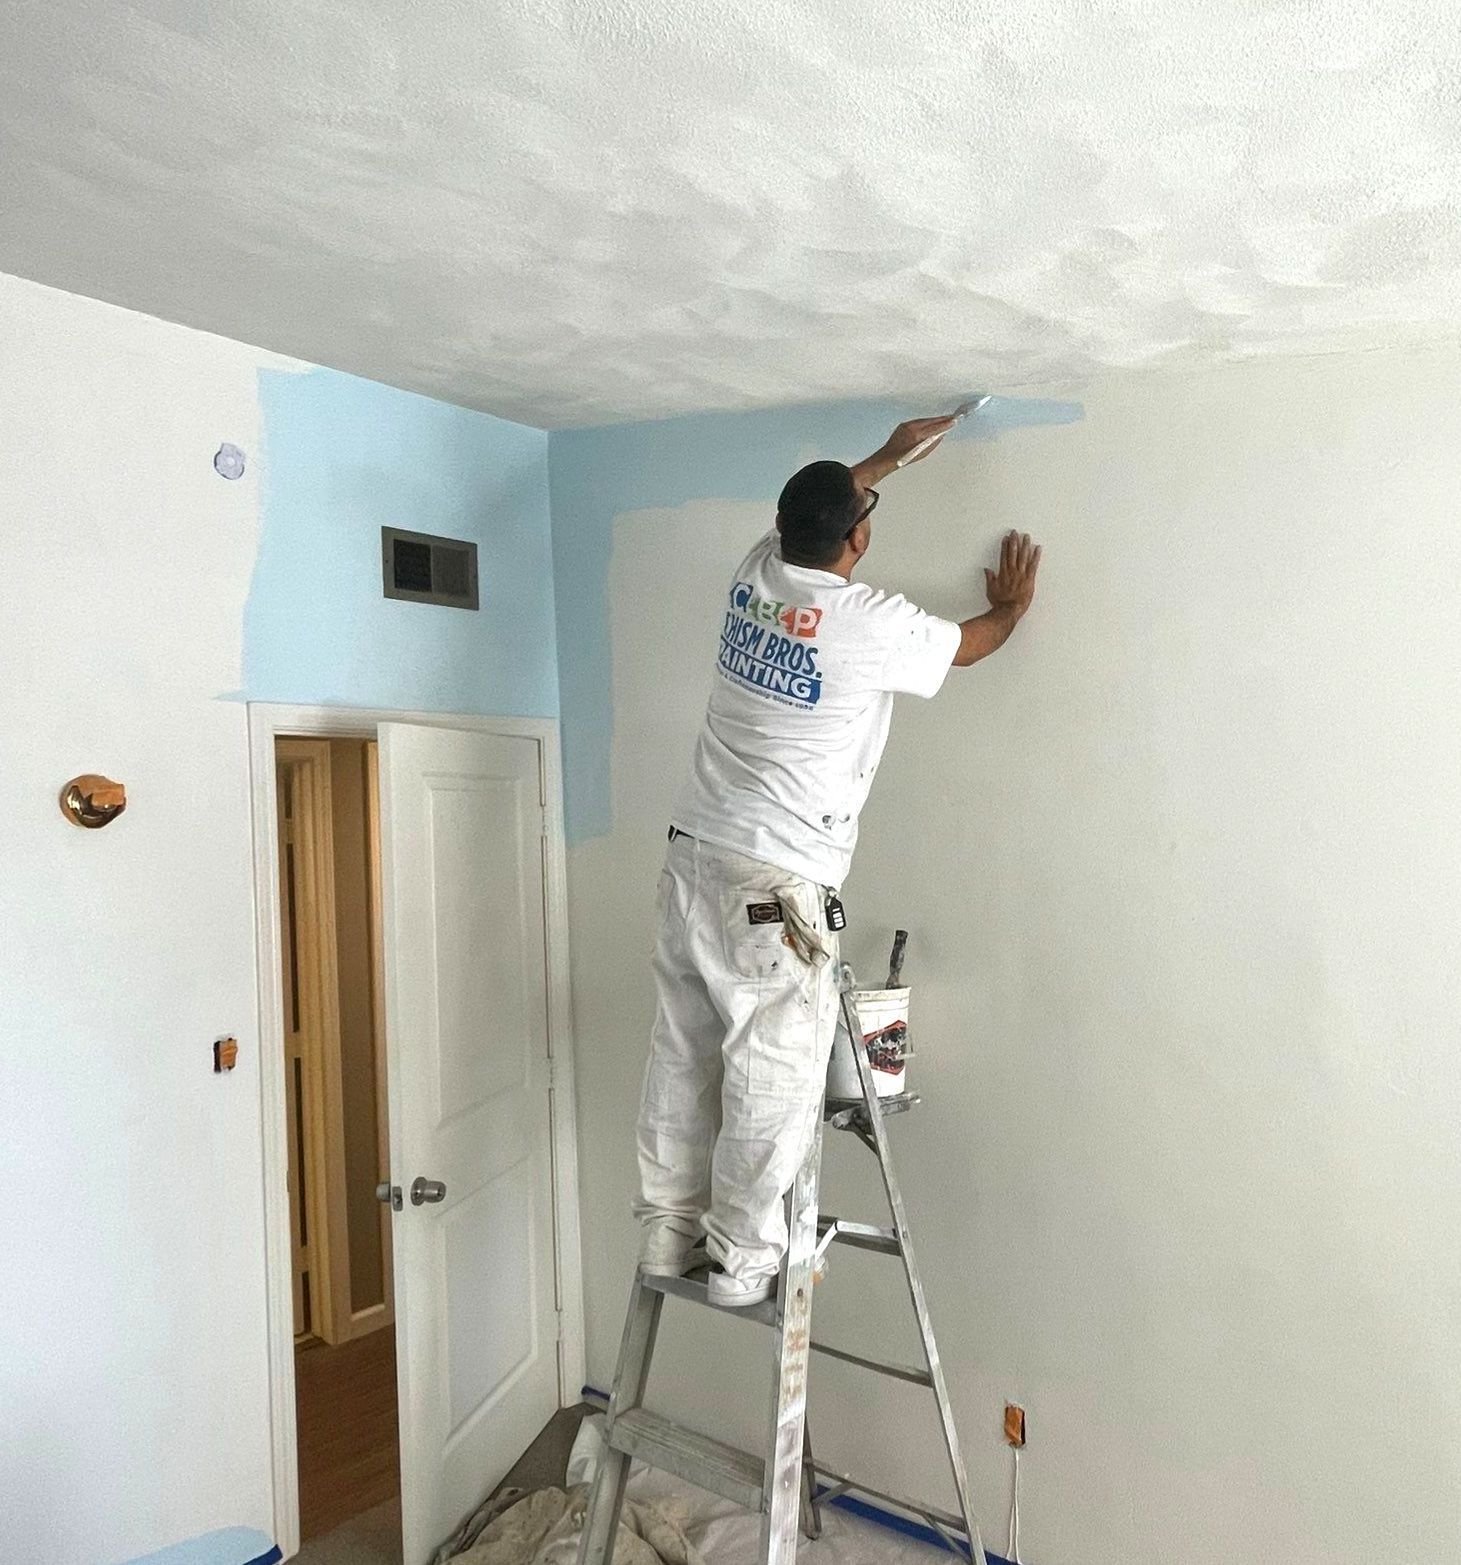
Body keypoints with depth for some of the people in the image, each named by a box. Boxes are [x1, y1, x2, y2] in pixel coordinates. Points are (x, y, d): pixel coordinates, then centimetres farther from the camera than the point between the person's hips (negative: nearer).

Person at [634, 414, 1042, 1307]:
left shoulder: (757, 576, 7)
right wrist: (1014, 605, 32)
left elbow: (809, 511, 32)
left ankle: (670, 1234, 27)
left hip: (693, 861, 8)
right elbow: (972, 644, 10)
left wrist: (885, 458, 41)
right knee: (771, 1082, 4)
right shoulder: (872, 624, -11)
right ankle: (743, 1260, 15)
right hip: (775, 889, -8)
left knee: (683, 1060, 14)